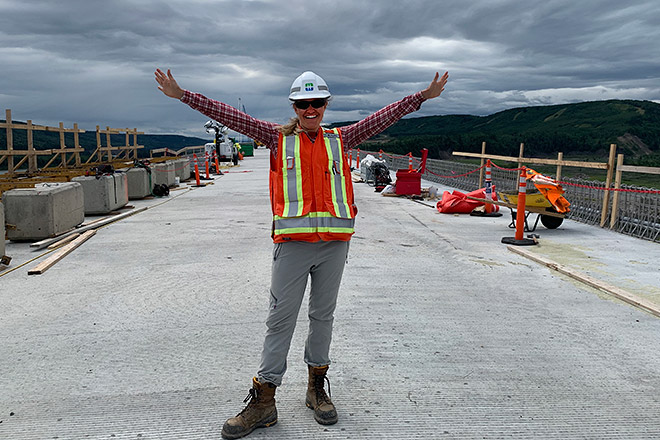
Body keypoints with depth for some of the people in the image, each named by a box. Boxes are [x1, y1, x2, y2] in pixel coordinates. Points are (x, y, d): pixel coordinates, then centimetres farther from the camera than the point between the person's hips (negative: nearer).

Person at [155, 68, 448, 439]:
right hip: (293, 240, -2)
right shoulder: (279, 138, 7)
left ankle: (317, 387, 29)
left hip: (335, 241, 2)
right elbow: (233, 117, 1)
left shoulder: (340, 140, 12)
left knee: (323, 315, 13)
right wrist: (183, 95, -3)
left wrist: (424, 96, 8)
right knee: (281, 318, 2)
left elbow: (384, 117, 11)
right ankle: (264, 399, 12)